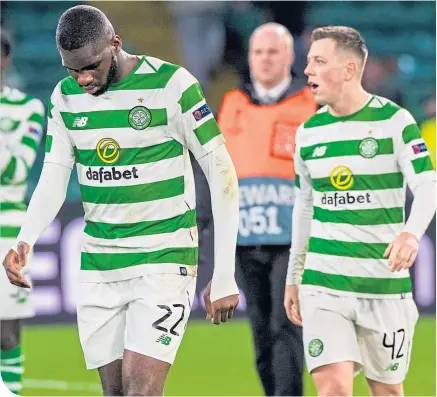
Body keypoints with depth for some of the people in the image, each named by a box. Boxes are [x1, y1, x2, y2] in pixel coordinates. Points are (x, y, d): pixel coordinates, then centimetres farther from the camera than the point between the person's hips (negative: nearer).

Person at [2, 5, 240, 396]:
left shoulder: (172, 85, -12)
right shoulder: (65, 96, 5)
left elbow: (222, 174, -8)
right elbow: (54, 178, 9)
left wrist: (224, 275, -11)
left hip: (163, 261, -6)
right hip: (98, 270, 6)